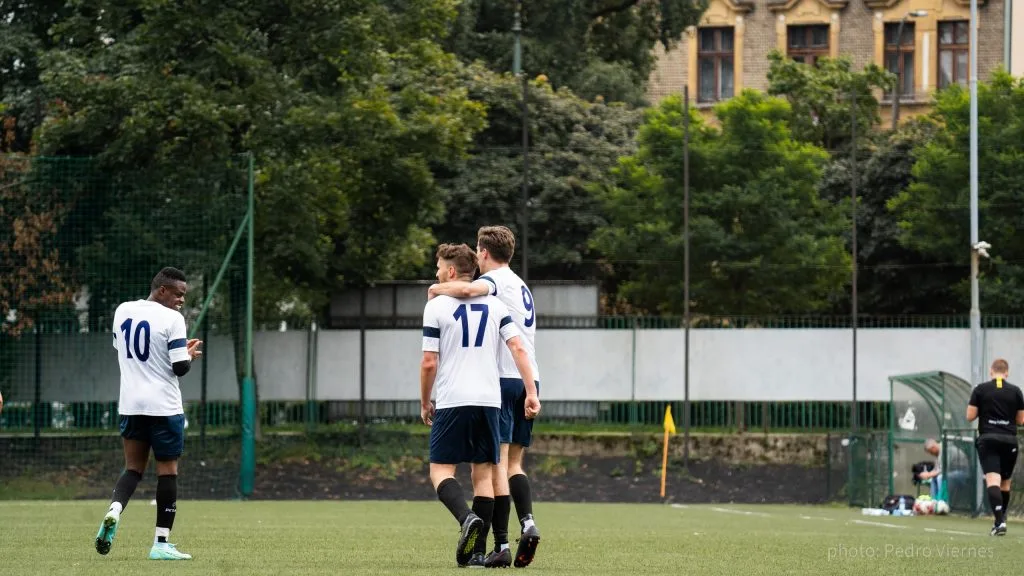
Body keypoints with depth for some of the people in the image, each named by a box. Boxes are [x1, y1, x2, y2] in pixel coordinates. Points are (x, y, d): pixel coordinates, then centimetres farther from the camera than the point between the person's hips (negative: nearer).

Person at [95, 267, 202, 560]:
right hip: (163, 404, -6)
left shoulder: (122, 311, 6)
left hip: (130, 403, 6)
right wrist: (191, 354, 7)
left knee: (133, 467, 14)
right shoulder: (172, 319, -14)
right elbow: (180, 368, -16)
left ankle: (114, 510, -15)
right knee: (167, 469, 4)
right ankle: (161, 543, 4)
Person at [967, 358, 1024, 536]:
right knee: (1005, 483, 16)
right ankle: (1000, 520, 23)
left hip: (987, 439, -2)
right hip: (1009, 440, 2)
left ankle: (1000, 521, -28)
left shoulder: (980, 389, 0)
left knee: (992, 480, -12)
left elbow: (970, 416, 1)